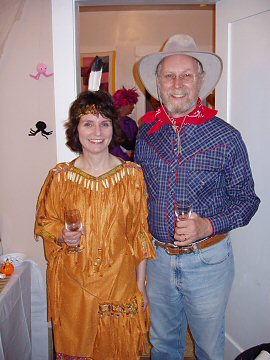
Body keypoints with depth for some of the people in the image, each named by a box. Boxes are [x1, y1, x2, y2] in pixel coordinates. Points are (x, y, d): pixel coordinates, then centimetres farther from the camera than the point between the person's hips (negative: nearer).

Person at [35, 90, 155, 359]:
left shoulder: (132, 175, -5)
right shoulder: (60, 176, -6)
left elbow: (140, 233, -1)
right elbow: (46, 222, 7)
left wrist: (141, 284, 0)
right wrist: (62, 236, -15)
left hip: (120, 282, 0)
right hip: (73, 284, 1)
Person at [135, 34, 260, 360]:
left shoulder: (226, 137, -11)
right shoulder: (145, 134, -1)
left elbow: (246, 199, -5)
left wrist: (208, 226, -21)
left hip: (207, 260, -2)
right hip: (157, 256, 3)